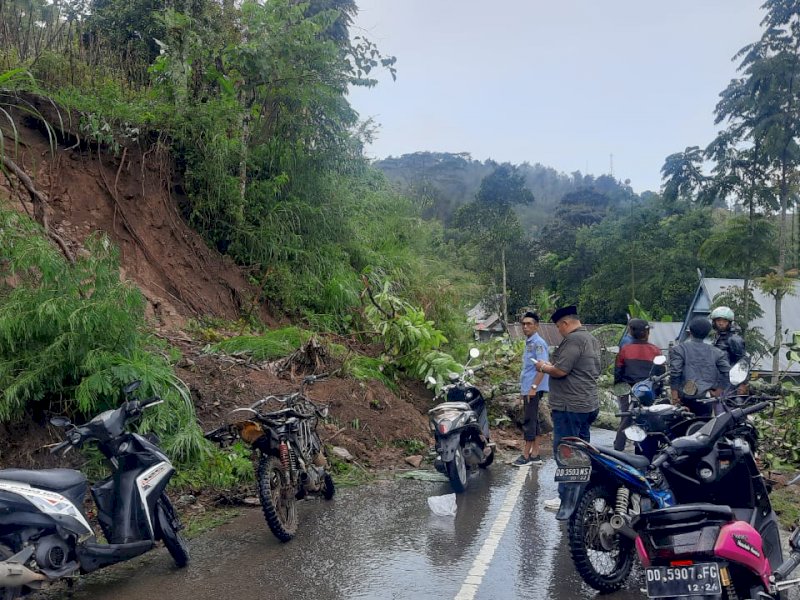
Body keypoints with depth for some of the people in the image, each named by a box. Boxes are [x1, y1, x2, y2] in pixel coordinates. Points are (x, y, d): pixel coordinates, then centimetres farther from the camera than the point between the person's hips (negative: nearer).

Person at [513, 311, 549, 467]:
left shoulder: (538, 343, -13)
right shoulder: (529, 342, 16)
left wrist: (533, 387, -24)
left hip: (534, 389, -10)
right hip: (527, 389, 10)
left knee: (529, 421, -6)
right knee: (533, 421, 12)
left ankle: (526, 455, -1)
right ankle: (535, 455, 18)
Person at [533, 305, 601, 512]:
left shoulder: (573, 340, -16)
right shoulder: (592, 339, 16)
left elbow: (561, 371, -23)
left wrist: (544, 367, -3)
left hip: (570, 406, -10)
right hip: (588, 404, 10)